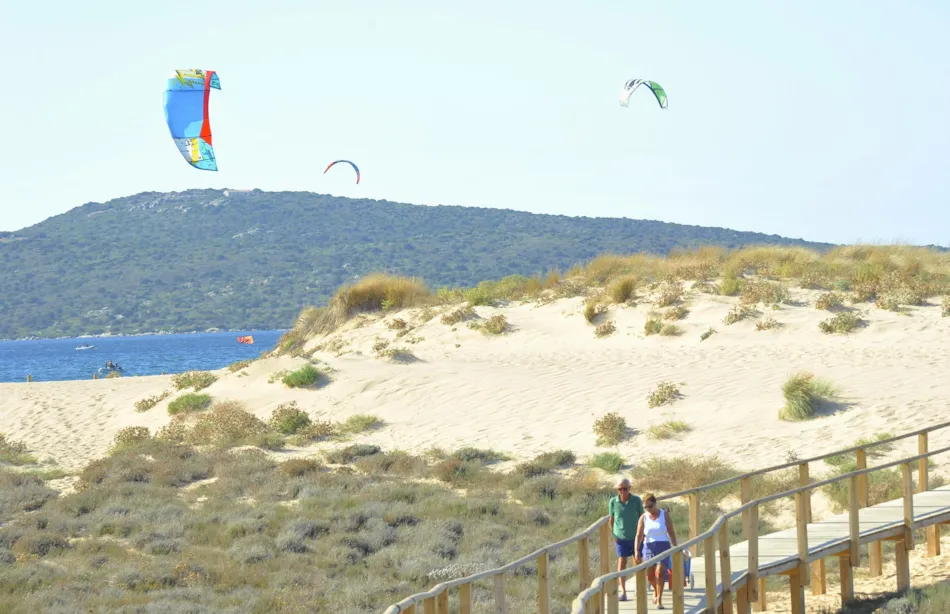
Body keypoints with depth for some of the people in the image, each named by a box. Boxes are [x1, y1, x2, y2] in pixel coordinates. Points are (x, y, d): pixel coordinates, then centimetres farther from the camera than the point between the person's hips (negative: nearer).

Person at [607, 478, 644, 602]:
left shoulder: (636, 500, -8)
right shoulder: (613, 502, -6)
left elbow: (642, 517, 2)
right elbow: (611, 519, 5)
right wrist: (613, 535, 1)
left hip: (635, 537, 0)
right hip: (621, 539, 0)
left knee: (638, 562, 12)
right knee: (621, 563, -7)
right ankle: (623, 591, -5)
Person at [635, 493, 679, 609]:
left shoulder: (664, 514, 0)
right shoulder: (643, 517, 1)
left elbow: (671, 532, 3)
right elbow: (639, 535, -3)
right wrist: (637, 550, -14)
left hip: (663, 547, -2)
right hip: (649, 547, 2)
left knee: (660, 573, -16)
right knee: (650, 576, 8)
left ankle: (659, 600, -13)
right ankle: (656, 590, 41)